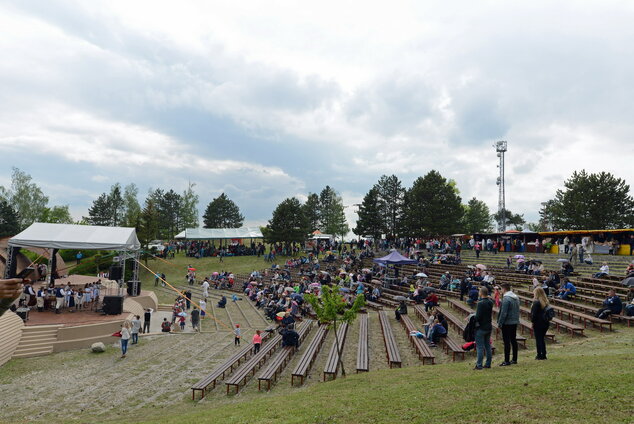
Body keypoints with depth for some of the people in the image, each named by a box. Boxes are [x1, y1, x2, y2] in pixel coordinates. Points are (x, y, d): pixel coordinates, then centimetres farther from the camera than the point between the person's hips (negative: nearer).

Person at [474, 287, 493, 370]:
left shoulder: (480, 303, -20)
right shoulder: (490, 302, 5)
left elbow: (478, 316, -23)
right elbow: (491, 313, 13)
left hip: (481, 327, -8)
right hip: (489, 326, 8)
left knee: (480, 347, -3)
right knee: (488, 346, 15)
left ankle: (479, 365, 0)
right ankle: (488, 364, 22)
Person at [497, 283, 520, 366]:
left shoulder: (506, 298, -18)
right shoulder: (516, 297, 11)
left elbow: (503, 313, -19)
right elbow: (517, 311, 16)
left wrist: (499, 323, -13)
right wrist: (516, 319, 19)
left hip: (507, 323, -9)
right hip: (515, 322, 9)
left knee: (507, 342, -4)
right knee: (513, 340, 14)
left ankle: (507, 361, -1)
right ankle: (514, 359, 20)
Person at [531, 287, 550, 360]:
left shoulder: (536, 302, -17)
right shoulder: (545, 302, 6)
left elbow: (534, 314, -17)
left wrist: (532, 321, -6)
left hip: (538, 324, -7)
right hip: (545, 323, 7)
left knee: (538, 339, 1)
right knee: (542, 339, 16)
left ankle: (539, 355, 3)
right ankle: (543, 355, 19)